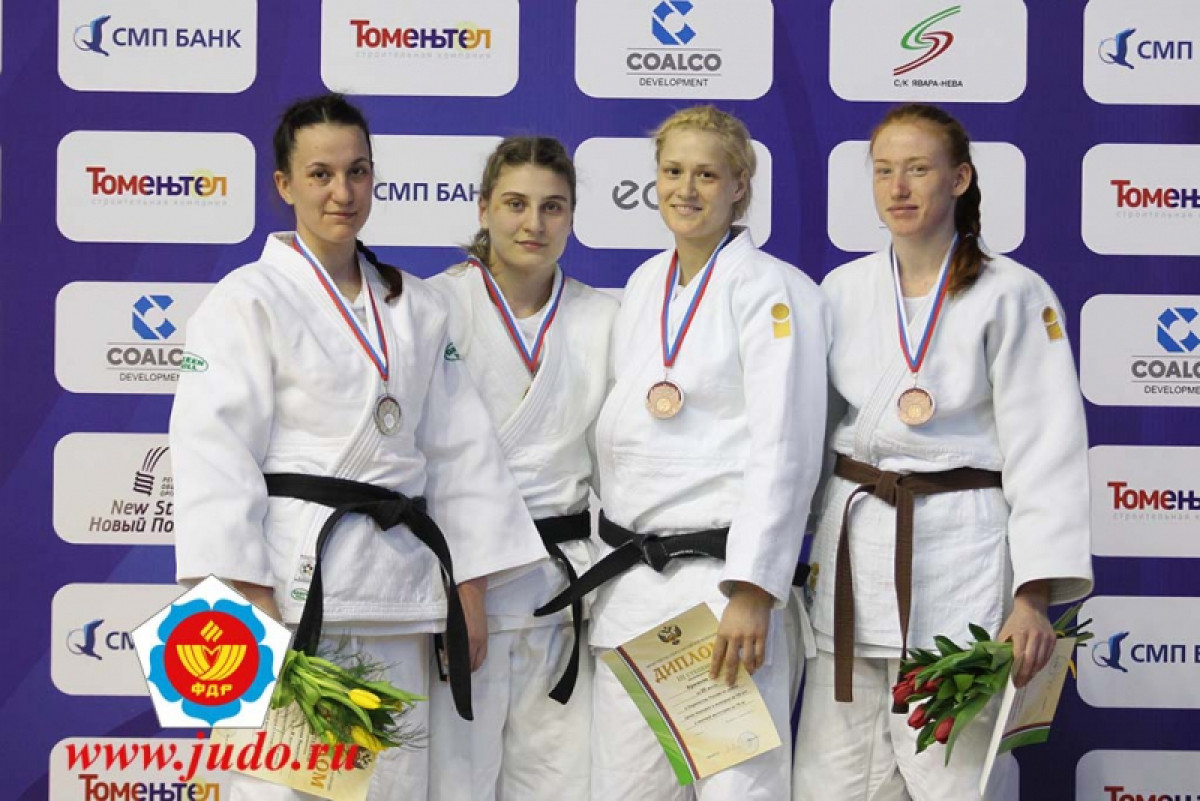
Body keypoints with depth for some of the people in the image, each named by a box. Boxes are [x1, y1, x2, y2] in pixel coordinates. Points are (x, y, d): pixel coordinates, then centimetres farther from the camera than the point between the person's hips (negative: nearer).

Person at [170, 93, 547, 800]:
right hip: (292, 579, -5)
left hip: (397, 581, 5)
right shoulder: (250, 298, 0)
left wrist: (470, 588, 8)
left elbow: (461, 447, 14)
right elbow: (215, 447, -9)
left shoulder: (415, 308, 15)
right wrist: (247, 594, -17)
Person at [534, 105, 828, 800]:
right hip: (630, 579, 7)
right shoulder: (645, 285, 15)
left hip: (724, 577, -7)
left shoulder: (773, 289, -7)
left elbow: (784, 450, -14)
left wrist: (752, 591, -21)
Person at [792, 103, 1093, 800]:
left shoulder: (1012, 295, -3)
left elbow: (1045, 452, -7)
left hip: (960, 555, -4)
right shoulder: (844, 289, 9)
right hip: (853, 549, 4)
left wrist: (1035, 597, -14)